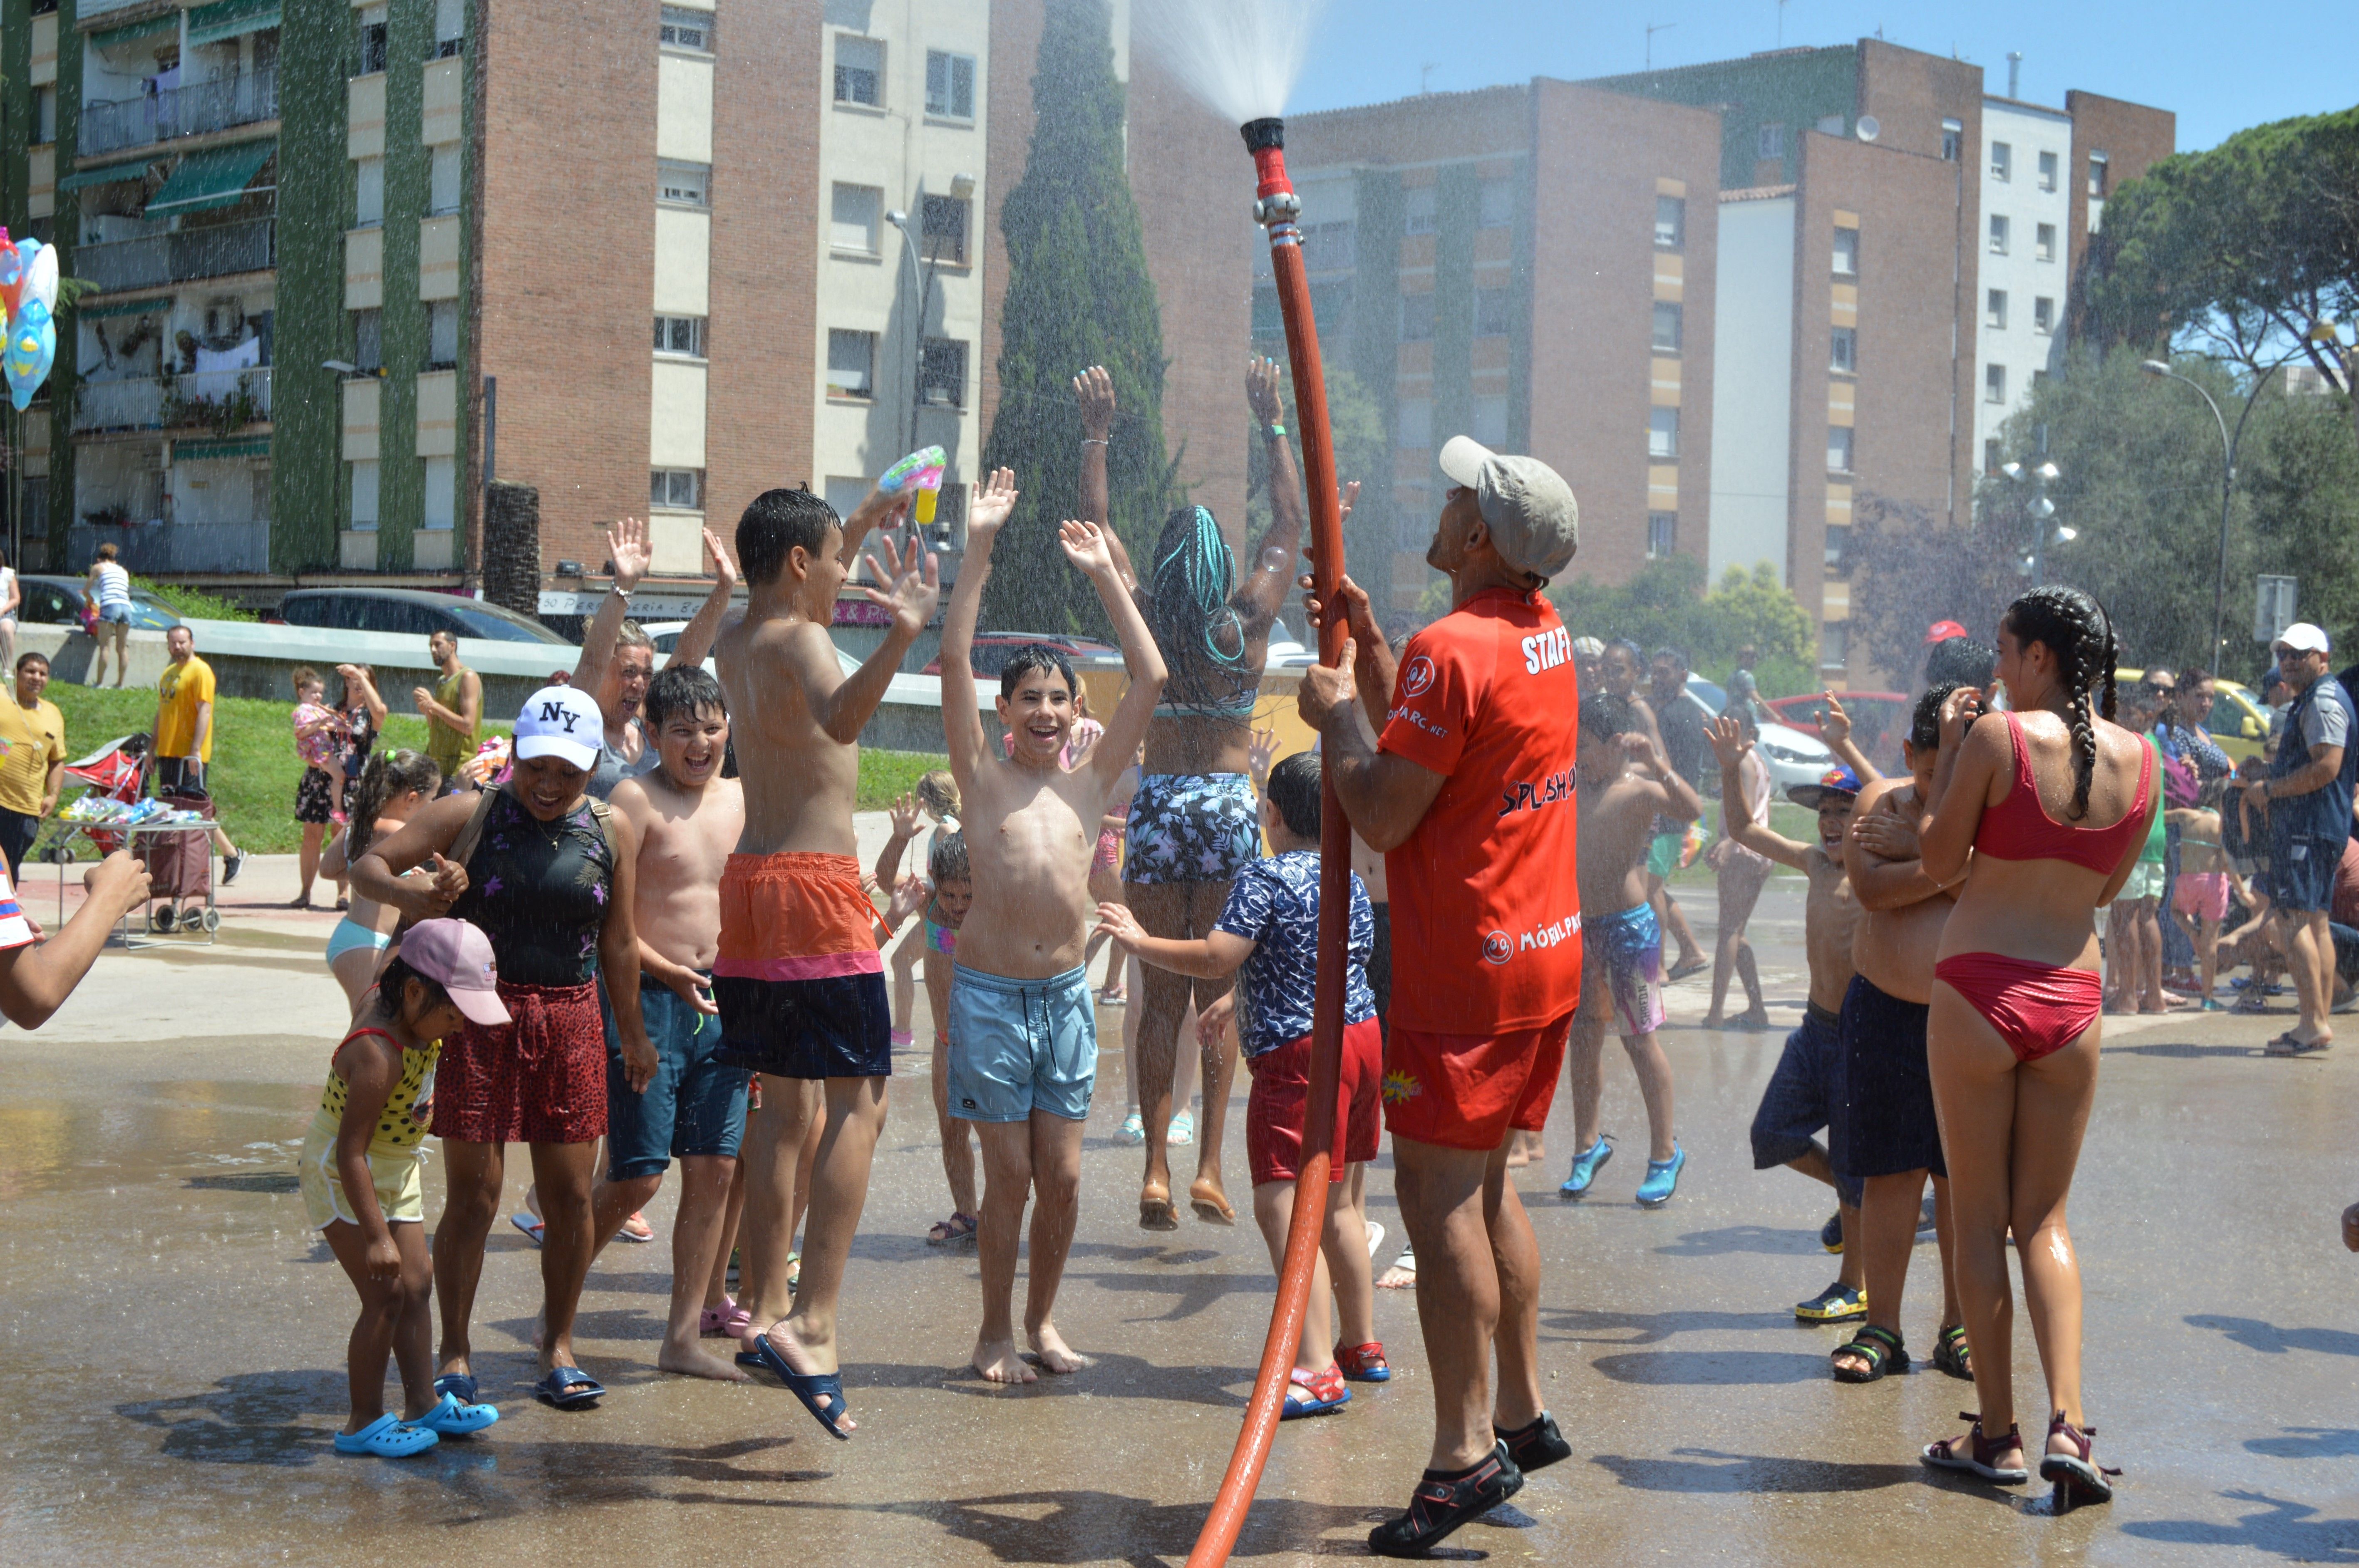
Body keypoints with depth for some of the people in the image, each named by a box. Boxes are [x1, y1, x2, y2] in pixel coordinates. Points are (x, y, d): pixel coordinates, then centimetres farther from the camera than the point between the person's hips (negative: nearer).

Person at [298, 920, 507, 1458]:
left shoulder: (390, 1001, -9)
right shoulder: (379, 1055, -34)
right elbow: (351, 1150, -33)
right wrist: (377, 1236, -31)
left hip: (396, 1168, 9)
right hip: (341, 1176, -9)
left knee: (416, 1284, 12)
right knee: (385, 1294, -9)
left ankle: (423, 1403, 23)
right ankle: (364, 1423, 2)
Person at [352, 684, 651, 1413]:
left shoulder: (613, 832, 5)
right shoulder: (469, 816, -3)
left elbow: (619, 943, 12)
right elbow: (368, 866, -4)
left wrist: (632, 1034, 17)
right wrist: (408, 895, -25)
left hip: (571, 1021, 3)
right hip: (478, 1017, -3)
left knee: (570, 1194, 5)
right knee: (473, 1194, -1)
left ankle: (559, 1346, 19)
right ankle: (455, 1352, 12)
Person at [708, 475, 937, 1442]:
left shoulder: (733, 646, 15)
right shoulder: (799, 639, -10)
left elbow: (794, 590, 40)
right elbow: (839, 718, -35)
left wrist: (860, 527, 44)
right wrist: (903, 635, -48)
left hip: (748, 888, 9)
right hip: (815, 888, -9)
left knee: (785, 1104, 15)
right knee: (858, 1101, -9)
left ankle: (764, 1306, 18)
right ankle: (812, 1322, -18)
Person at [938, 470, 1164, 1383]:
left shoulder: (1091, 783, 6)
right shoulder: (983, 779, 0)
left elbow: (1151, 679, 3)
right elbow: (953, 664, -10)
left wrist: (1105, 576, 3)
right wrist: (978, 551, -13)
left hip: (1066, 993, 3)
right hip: (990, 992, -3)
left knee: (1063, 1178, 5)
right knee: (1009, 1176, 0)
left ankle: (1042, 1320, 23)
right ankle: (996, 1331, 14)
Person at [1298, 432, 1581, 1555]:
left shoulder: (1453, 648, -20)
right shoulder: (1542, 629, 10)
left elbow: (1383, 815, -18)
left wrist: (1333, 716, -4)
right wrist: (1366, 644, 14)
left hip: (1465, 967, -10)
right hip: (1547, 952, 10)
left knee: (1438, 1199, -6)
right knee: (1485, 1189, 18)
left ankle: (1465, 1456, -5)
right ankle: (1523, 1412, 23)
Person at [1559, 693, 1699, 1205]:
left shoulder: (1640, 787, -11)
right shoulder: (1574, 784, 9)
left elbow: (1692, 810, -29)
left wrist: (1657, 764, -38)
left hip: (1628, 924, -6)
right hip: (1580, 925, 6)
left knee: (1640, 1040, 0)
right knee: (1583, 1038, 10)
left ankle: (1665, 1154, 10)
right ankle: (1588, 1144, 23)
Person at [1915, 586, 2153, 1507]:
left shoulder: (1998, 735, -11)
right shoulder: (2139, 759, 3)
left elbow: (1937, 862, -3)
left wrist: (1948, 750, 5)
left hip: (1980, 990, -4)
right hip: (2073, 997, 4)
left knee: (1979, 1218, 7)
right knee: (2044, 1221, 13)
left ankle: (1997, 1435, 11)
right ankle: (2068, 1424, -2)